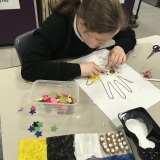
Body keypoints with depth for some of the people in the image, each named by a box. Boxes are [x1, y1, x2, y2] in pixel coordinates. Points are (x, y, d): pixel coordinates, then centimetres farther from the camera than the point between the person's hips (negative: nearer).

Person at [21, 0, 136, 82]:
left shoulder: (100, 22, -15)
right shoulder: (54, 27, -29)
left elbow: (129, 35, -2)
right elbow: (28, 68, -36)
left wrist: (120, 46, -23)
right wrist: (78, 69, -40)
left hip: (88, 80, 4)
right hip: (58, 83, -4)